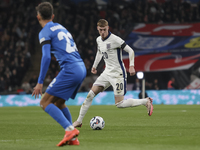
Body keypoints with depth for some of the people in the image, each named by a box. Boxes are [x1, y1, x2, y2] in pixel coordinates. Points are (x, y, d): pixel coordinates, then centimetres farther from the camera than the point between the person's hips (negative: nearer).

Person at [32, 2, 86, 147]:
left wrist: (40, 82, -11)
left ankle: (70, 129, -22)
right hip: (82, 68, 8)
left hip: (70, 69, -8)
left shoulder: (45, 32, -2)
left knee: (45, 102, -4)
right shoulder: (61, 27, 23)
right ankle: (73, 138, 12)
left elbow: (46, 57, -13)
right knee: (58, 102, 21)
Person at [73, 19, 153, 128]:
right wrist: (94, 66, 33)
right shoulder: (99, 40, 7)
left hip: (118, 74, -7)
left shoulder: (115, 39, -16)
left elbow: (130, 51, -14)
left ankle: (146, 101, 4)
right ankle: (79, 121, 4)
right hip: (107, 73, 7)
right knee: (91, 94, -3)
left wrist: (131, 66, -25)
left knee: (119, 104, -12)